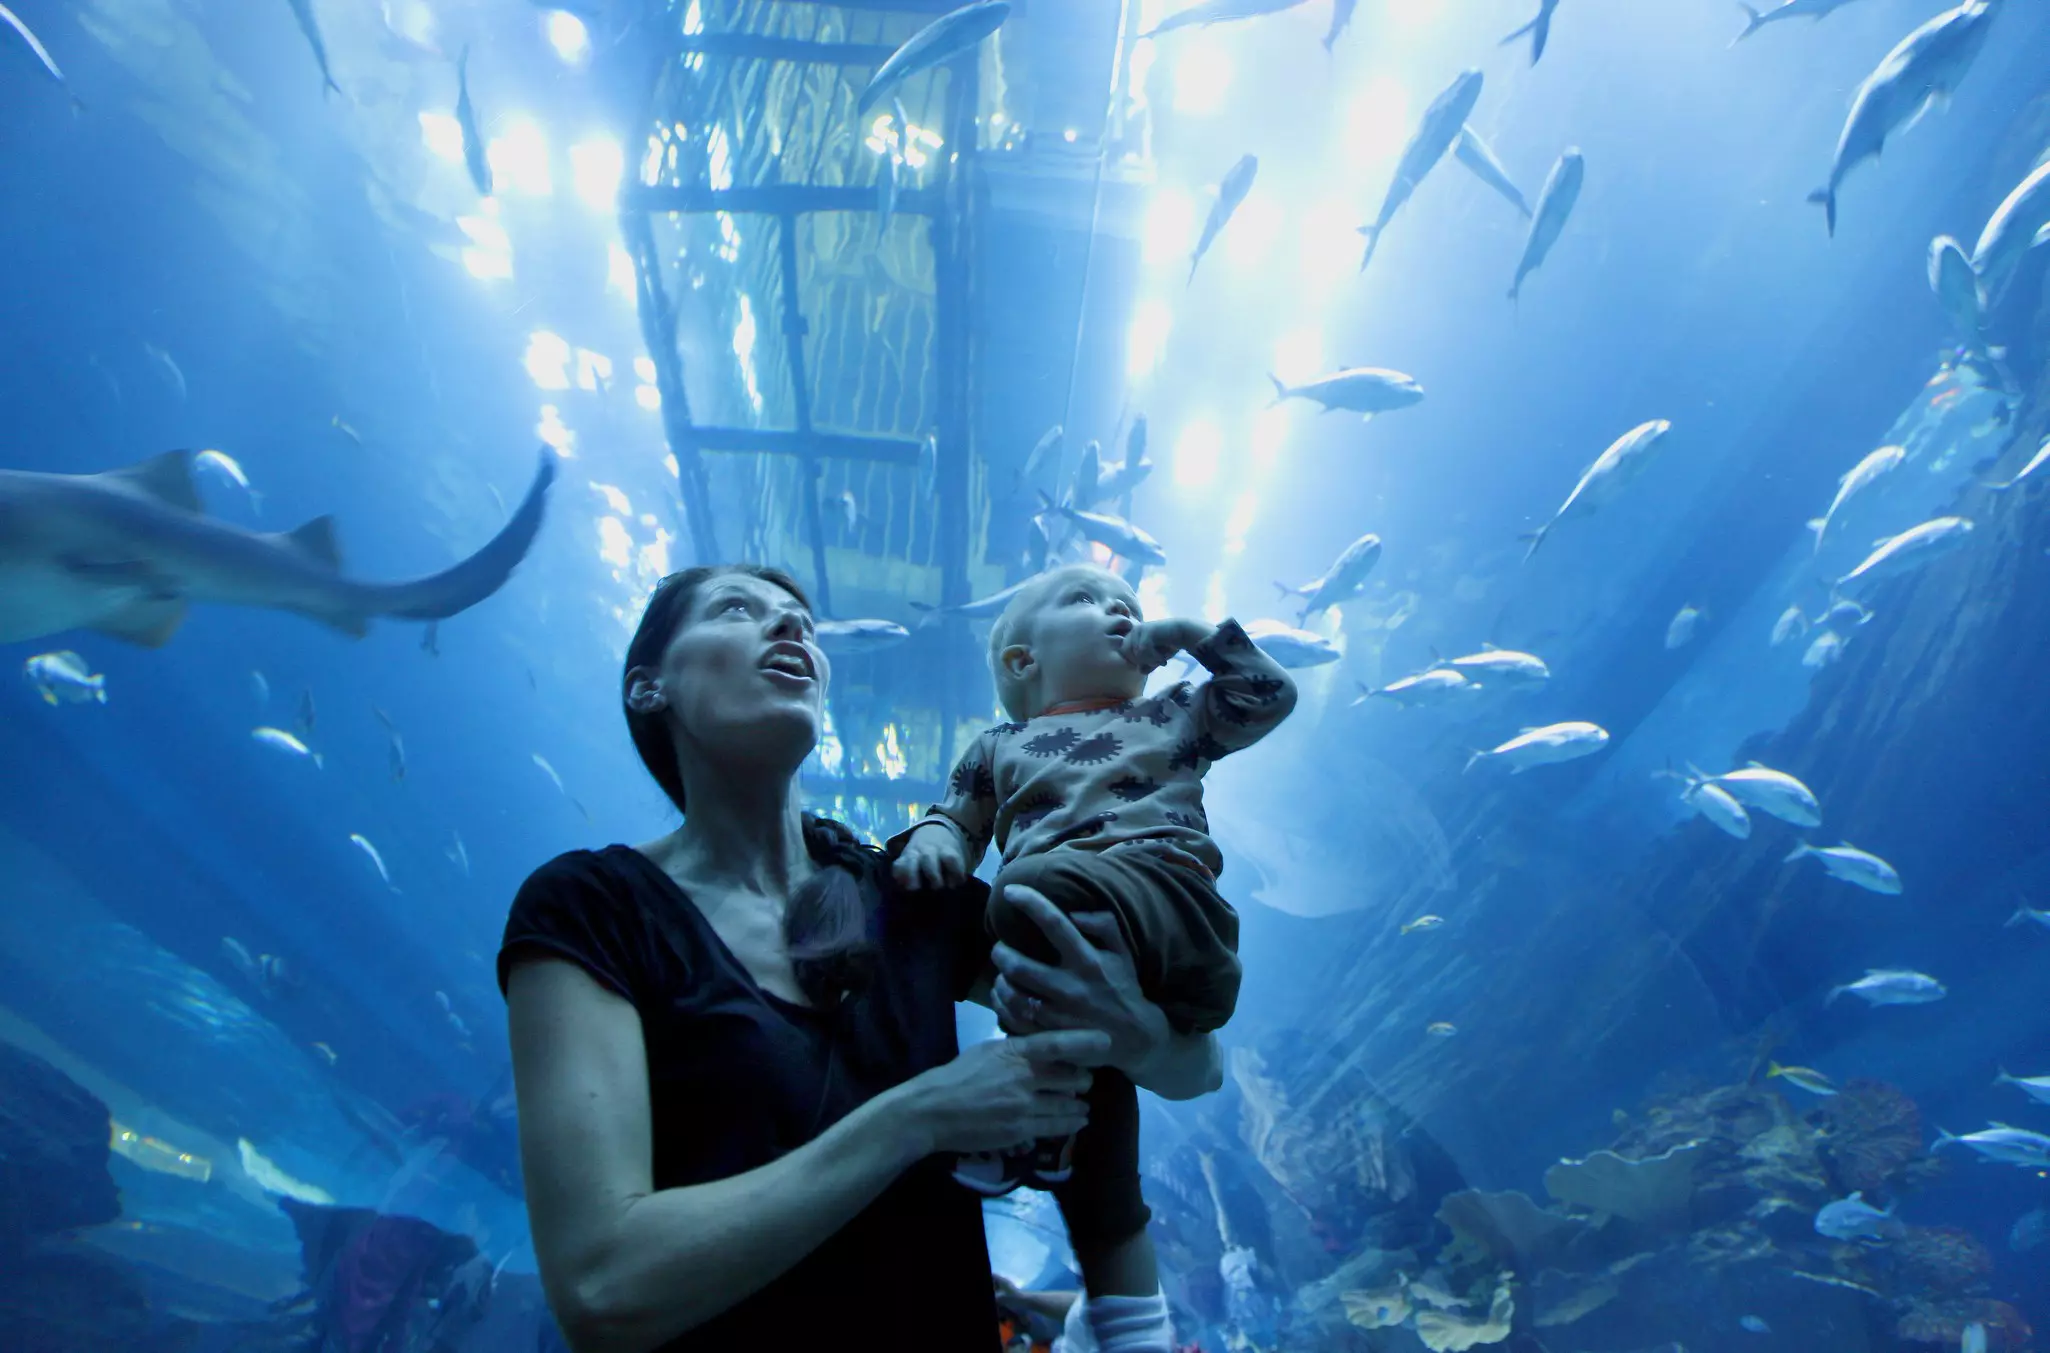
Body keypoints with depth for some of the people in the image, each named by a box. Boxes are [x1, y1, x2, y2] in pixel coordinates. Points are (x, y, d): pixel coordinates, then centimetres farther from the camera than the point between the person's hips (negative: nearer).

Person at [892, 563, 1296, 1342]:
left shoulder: (1172, 716, 31)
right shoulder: (999, 748, 31)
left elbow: (1271, 695, 33)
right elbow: (959, 819, 24)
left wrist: (1196, 633, 30)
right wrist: (929, 840, 1)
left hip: (1167, 894, -3)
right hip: (1073, 940, 3)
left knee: (1037, 890, -33)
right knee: (1089, 1072, -15)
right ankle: (1129, 1308, -1)